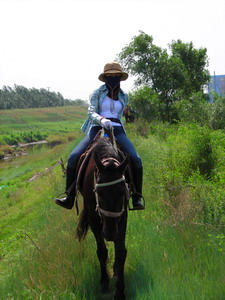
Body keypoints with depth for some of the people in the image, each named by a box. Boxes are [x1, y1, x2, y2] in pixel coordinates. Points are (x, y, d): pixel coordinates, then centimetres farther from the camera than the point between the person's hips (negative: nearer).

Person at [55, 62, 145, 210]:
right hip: (97, 129, -1)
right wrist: (101, 120, -28)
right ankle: (70, 198, -10)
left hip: (117, 131, 2)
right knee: (73, 157, -21)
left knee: (136, 159, -22)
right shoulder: (97, 93, 6)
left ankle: (137, 198, -12)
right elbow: (91, 112, -9)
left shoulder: (124, 96, 16)